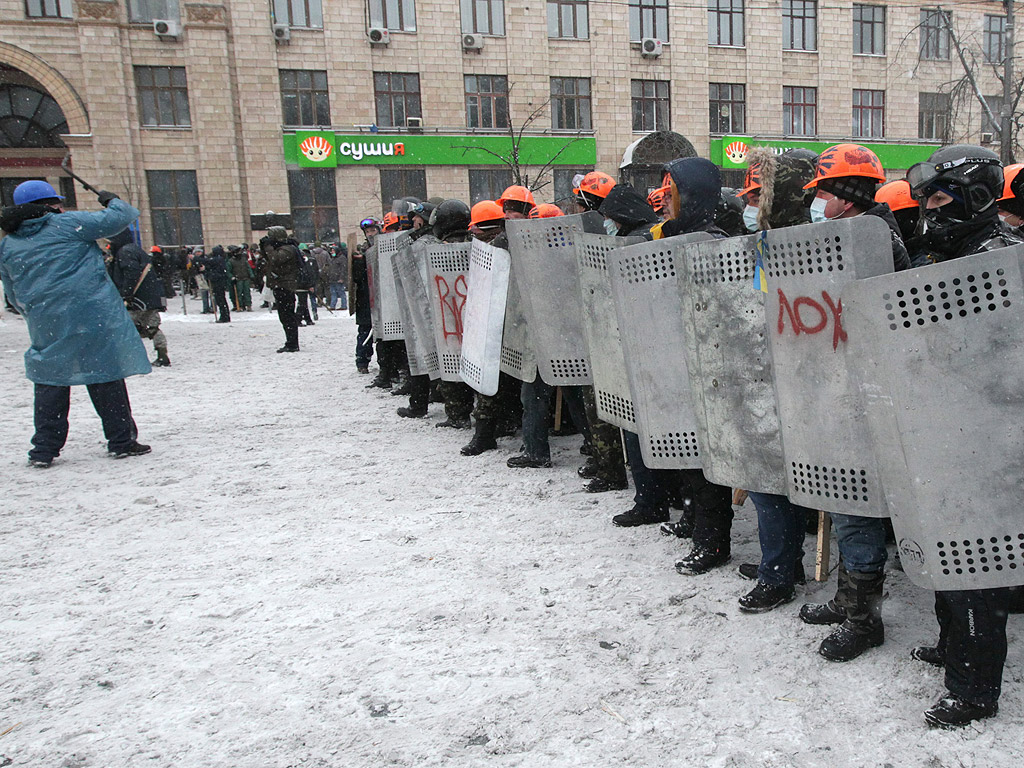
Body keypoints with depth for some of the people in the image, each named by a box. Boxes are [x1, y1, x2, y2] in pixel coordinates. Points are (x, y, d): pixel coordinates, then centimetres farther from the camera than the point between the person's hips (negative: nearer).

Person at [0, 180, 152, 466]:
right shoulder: (67, 223, -4)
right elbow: (115, 219, -2)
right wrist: (112, 201, 18)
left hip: (46, 326, 5)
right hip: (92, 316, -4)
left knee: (49, 382, 12)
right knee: (106, 375, 2)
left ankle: (44, 449, 14)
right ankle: (121, 440, 6)